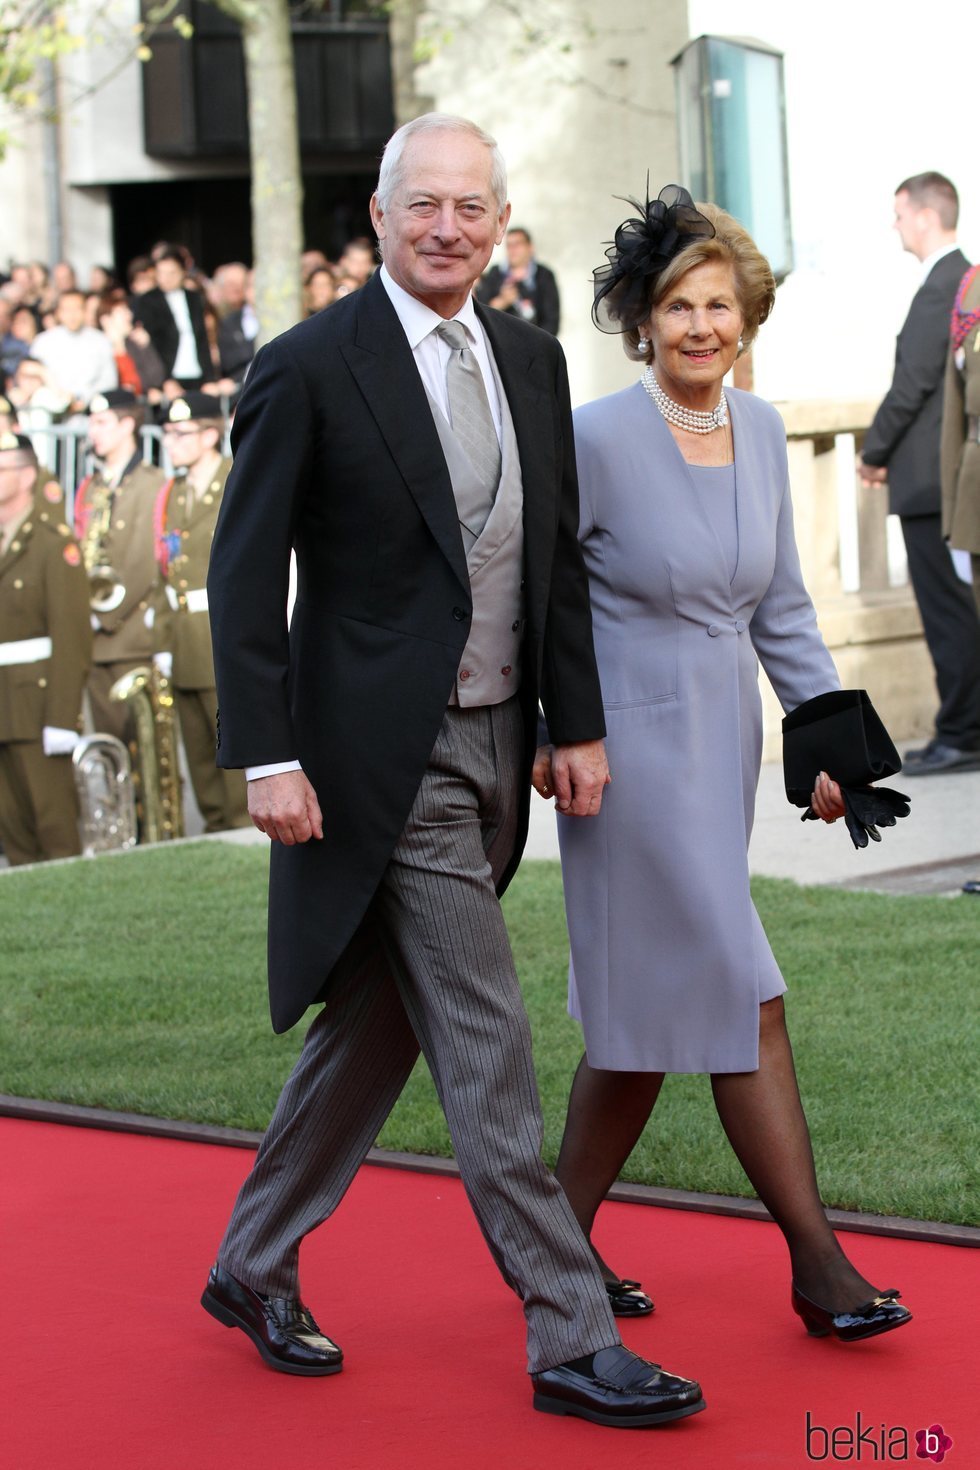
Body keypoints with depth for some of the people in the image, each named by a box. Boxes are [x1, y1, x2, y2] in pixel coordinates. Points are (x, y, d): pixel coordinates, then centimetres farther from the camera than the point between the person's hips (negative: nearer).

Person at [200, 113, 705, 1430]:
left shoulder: (531, 361, 9)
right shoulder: (309, 369, -10)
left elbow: (557, 557, 14)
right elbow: (245, 575, -10)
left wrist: (579, 724, 8)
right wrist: (267, 758, -15)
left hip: (496, 745, 7)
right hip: (388, 757, -7)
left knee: (375, 1022, 15)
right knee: (485, 1048, -6)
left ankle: (255, 1269, 31)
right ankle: (571, 1337, 1)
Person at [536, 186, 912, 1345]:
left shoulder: (760, 432, 4)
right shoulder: (597, 439, -15)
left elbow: (780, 607, 11)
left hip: (725, 738, 7)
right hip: (633, 742, -7)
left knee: (652, 1002, 11)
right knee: (739, 990, -6)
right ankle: (816, 1261, 1)